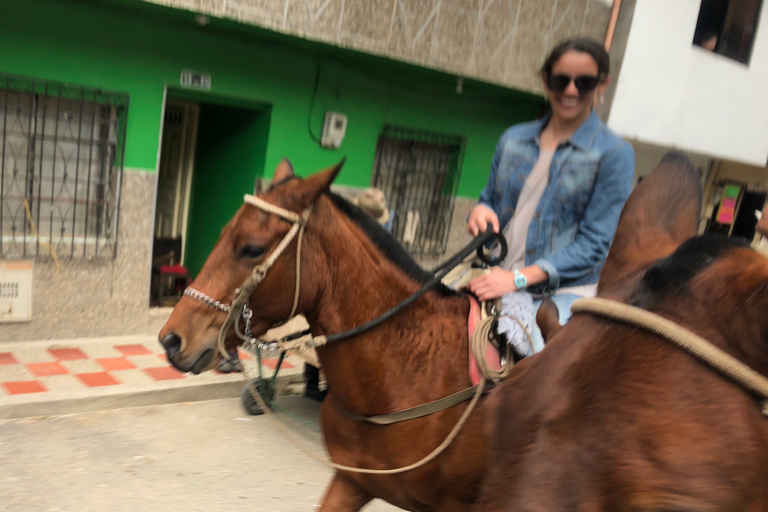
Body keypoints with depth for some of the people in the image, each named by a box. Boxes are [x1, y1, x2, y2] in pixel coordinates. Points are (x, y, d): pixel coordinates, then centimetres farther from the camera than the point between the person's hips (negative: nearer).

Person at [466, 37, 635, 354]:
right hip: (494, 277, 4)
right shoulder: (513, 139, 12)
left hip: (562, 291, -4)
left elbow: (594, 242, -8)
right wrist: (481, 210, -5)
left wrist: (520, 277, -19)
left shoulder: (614, 154, -2)